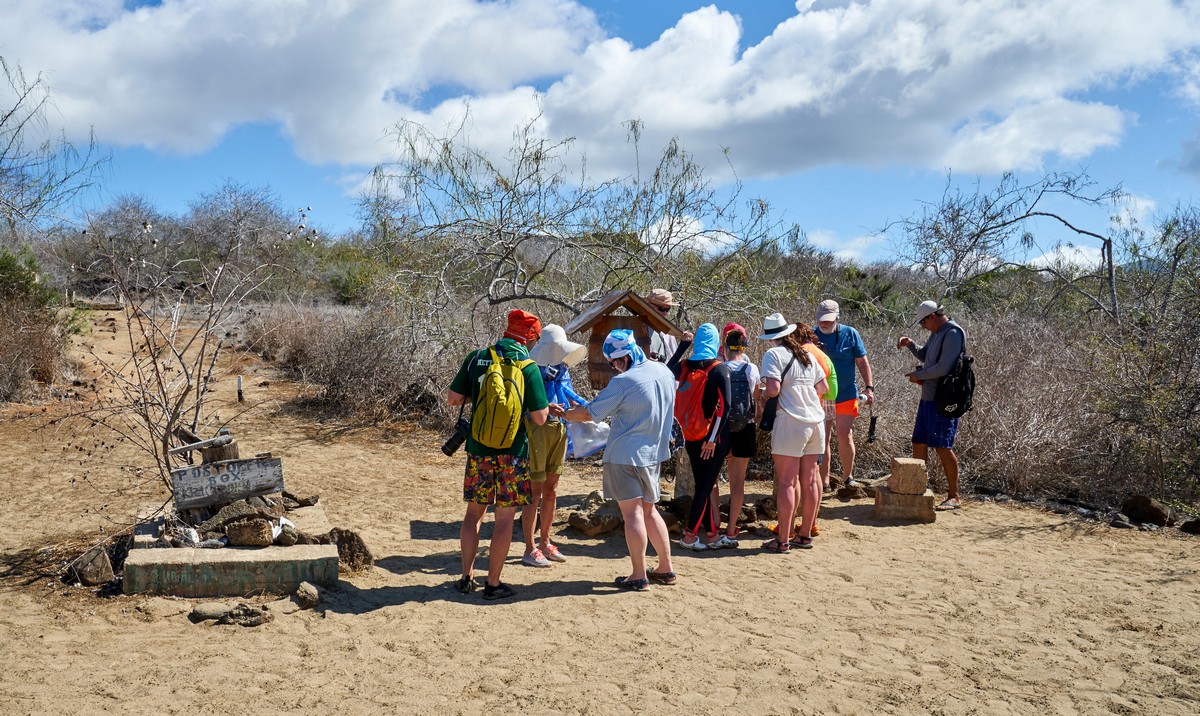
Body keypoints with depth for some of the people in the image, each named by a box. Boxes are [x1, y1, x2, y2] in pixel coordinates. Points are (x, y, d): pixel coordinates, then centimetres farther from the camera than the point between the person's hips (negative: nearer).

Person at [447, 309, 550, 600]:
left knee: (474, 512, 16)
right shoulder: (528, 367, -10)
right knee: (505, 517, 6)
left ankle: (467, 577, 19)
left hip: (479, 448, 3)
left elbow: (453, 398, 2)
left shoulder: (476, 358, -1)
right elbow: (539, 418, -12)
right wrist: (546, 408, 10)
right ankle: (493, 583, 12)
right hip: (513, 451, -3)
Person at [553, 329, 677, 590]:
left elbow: (589, 413, -12)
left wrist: (562, 412, 4)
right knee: (649, 511, 17)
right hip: (654, 453, 7)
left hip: (624, 456, -7)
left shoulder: (623, 382, -19)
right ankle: (666, 569, 20)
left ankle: (639, 576, 3)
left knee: (633, 512, -1)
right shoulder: (664, 371, 3)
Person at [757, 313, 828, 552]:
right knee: (810, 480, 11)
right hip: (816, 421, 7)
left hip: (790, 421, -7)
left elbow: (773, 389, -17)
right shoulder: (807, 355, 14)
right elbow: (824, 387, 17)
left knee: (787, 482, -3)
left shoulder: (773, 355, -6)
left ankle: (783, 541, -1)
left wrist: (765, 396, 3)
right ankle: (805, 535, 20)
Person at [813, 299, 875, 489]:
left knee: (845, 436, -3)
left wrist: (869, 387, -4)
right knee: (823, 439, 4)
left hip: (846, 395, -1)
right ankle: (824, 481, 11)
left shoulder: (850, 334, -2)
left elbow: (862, 362, 2)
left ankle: (848, 477, 16)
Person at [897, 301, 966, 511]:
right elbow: (924, 356, 31)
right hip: (929, 397, 10)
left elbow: (943, 368, -22)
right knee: (919, 442, 13)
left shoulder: (953, 333, -14)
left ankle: (954, 497, 1)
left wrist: (918, 375, -9)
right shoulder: (937, 333, 16)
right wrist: (910, 344, 13)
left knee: (943, 446, -7)